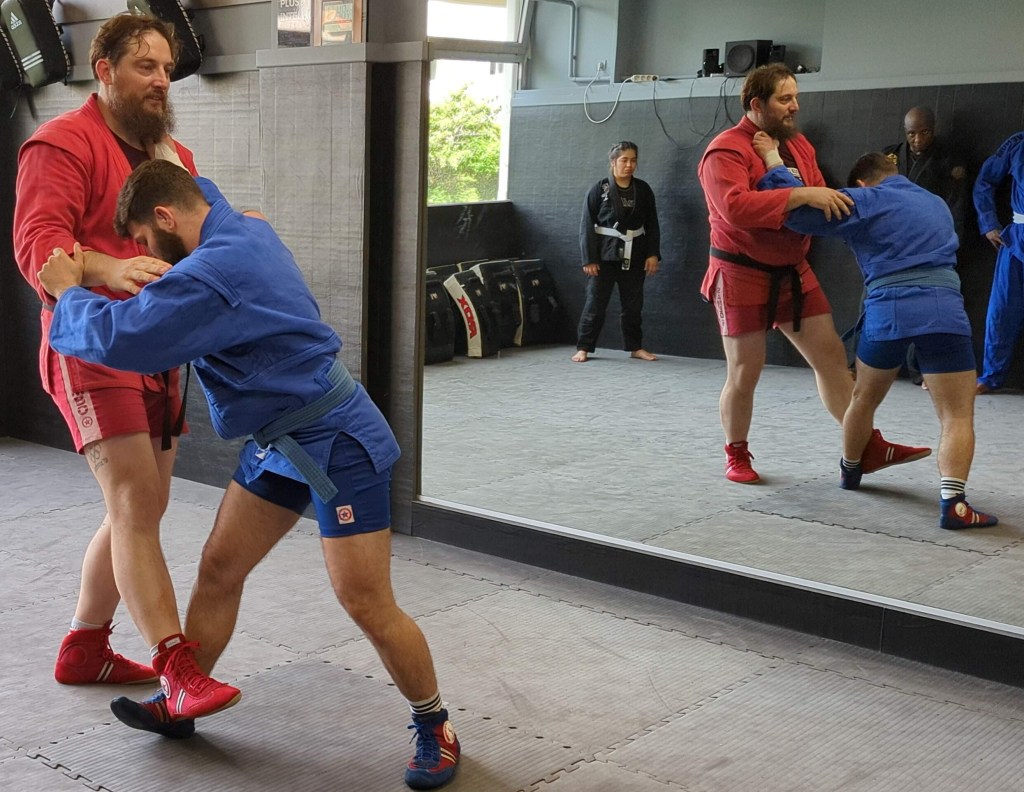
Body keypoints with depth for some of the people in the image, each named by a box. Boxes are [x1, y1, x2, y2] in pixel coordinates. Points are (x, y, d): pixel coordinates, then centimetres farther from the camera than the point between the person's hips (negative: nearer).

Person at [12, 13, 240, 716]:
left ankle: (84, 649, 29)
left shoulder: (174, 156, 18)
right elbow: (37, 243, -19)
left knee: (139, 510, 14)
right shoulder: (63, 144, -7)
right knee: (136, 507, -15)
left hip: (157, 354, 9)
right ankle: (181, 674, -17)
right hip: (92, 350, -8)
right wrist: (109, 270, -38)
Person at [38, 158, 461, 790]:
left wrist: (69, 293, -7)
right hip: (281, 440, 10)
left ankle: (436, 728, 13)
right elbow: (201, 192, 32)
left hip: (336, 443, -10)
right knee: (219, 569, 12)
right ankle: (180, 703, 26)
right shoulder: (244, 228, 6)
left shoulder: (213, 274, -24)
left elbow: (123, 337, -25)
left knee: (368, 605, -5)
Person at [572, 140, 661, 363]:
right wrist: (589, 259, -11)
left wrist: (653, 254, -1)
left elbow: (652, 225, 8)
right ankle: (583, 348, 6)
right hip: (605, 255, -3)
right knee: (595, 302, -2)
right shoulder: (599, 190, -5)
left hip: (634, 256, 3)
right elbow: (587, 226, -6)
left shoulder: (643, 190, 5)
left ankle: (635, 347, 21)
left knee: (633, 303, 10)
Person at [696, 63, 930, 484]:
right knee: (744, 374, 2)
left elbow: (820, 200, 14)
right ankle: (737, 457, 23)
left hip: (794, 272, 7)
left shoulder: (798, 145, 9)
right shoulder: (726, 151, -16)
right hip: (743, 275, -7)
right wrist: (802, 196, -35)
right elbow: (735, 206, -32)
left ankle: (870, 448, 11)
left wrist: (842, 202, -9)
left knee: (832, 357, 5)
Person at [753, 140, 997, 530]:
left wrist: (773, 162, 11)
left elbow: (801, 213, 1)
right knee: (957, 416, 0)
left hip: (887, 311, -1)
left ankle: (850, 471, 44)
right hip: (945, 311, 2)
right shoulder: (936, 203, 26)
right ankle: (953, 501, -19)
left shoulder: (865, 201, 9)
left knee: (863, 400, 23)